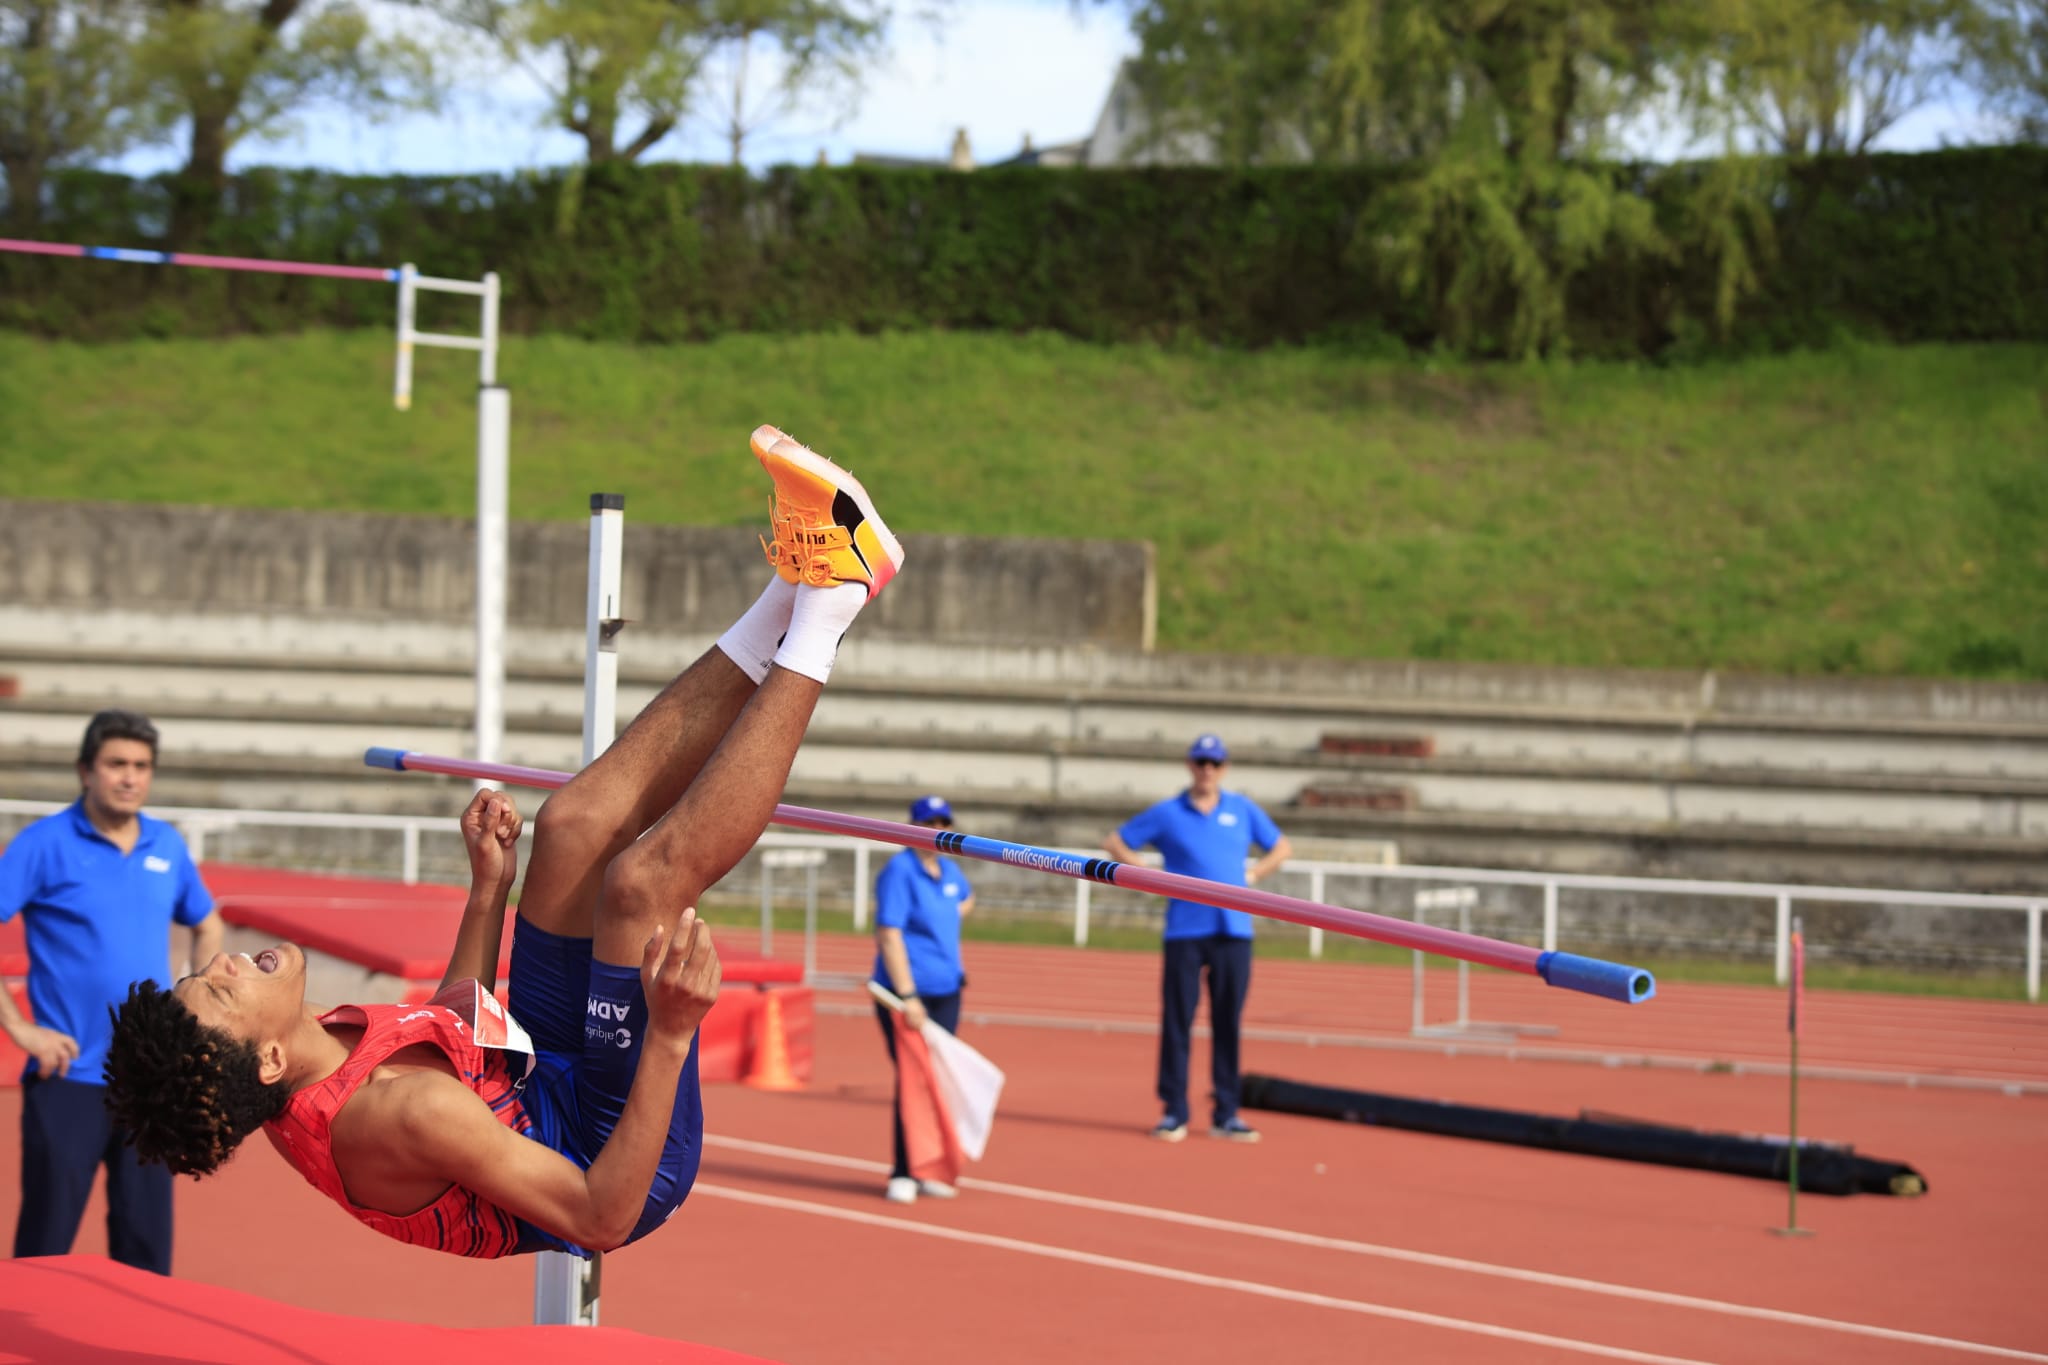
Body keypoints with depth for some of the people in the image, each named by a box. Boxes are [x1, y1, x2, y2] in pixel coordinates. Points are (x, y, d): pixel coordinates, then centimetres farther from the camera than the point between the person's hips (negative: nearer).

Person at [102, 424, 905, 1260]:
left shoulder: (294, 1090, -9)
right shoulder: (393, 1114, -38)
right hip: (621, 1158, -8)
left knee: (573, 828, -1)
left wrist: (488, 888, 14)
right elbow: (601, 1216, -36)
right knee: (646, 878, -26)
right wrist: (669, 1033, -42)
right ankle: (821, 614, -11)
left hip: (539, 1078, 8)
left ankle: (789, 598, 4)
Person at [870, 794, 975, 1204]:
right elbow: (889, 935, -19)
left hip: (947, 992, 7)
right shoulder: (899, 871, -12)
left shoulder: (950, 870, 10)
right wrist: (907, 997, -25)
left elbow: (966, 898, 36)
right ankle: (903, 1174, -2)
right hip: (907, 992, -7)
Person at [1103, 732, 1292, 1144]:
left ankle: (1226, 1114, 8)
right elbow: (1115, 843, 11)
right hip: (1185, 931, -2)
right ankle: (1174, 1112, 0)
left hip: (1234, 930, 2)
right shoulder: (1167, 813, 5)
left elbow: (1281, 847, 21)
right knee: (1177, 1021, -4)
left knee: (1227, 1023, 3)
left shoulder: (1243, 809, 11)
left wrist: (1251, 875, 6)